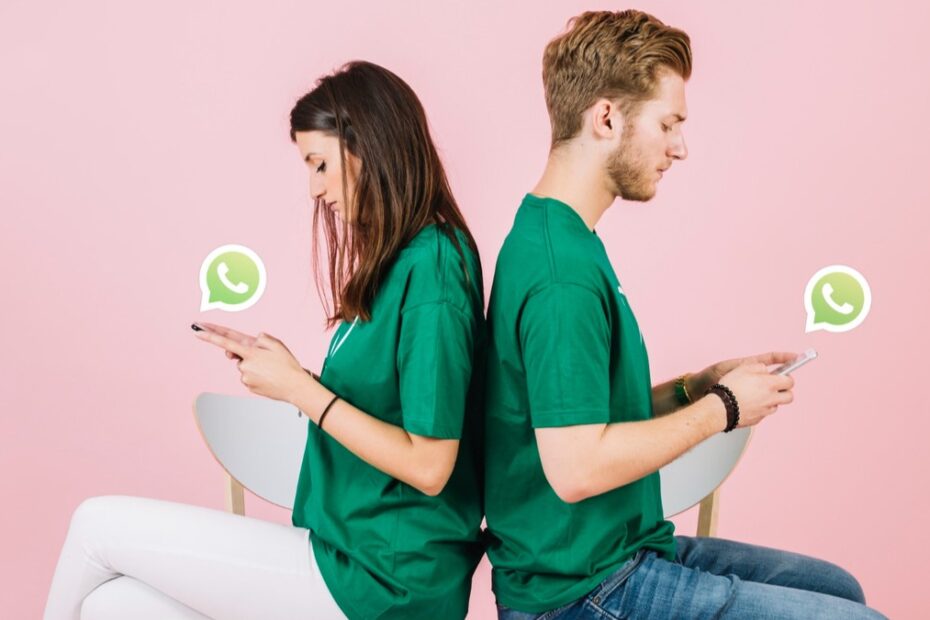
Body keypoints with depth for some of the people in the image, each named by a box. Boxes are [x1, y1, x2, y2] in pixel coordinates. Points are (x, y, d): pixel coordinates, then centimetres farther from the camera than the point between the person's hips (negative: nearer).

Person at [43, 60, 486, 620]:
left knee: (98, 525, 1)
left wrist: (301, 389, -16)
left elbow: (428, 466, -21)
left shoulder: (430, 270, -20)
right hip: (355, 546, 8)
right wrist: (279, 368, 4)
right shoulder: (398, 260, 8)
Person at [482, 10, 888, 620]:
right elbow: (575, 467, -29)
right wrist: (720, 408, -17)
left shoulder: (553, 235, 8)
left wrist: (700, 386, 2)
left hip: (620, 546, 10)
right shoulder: (562, 272, -24)